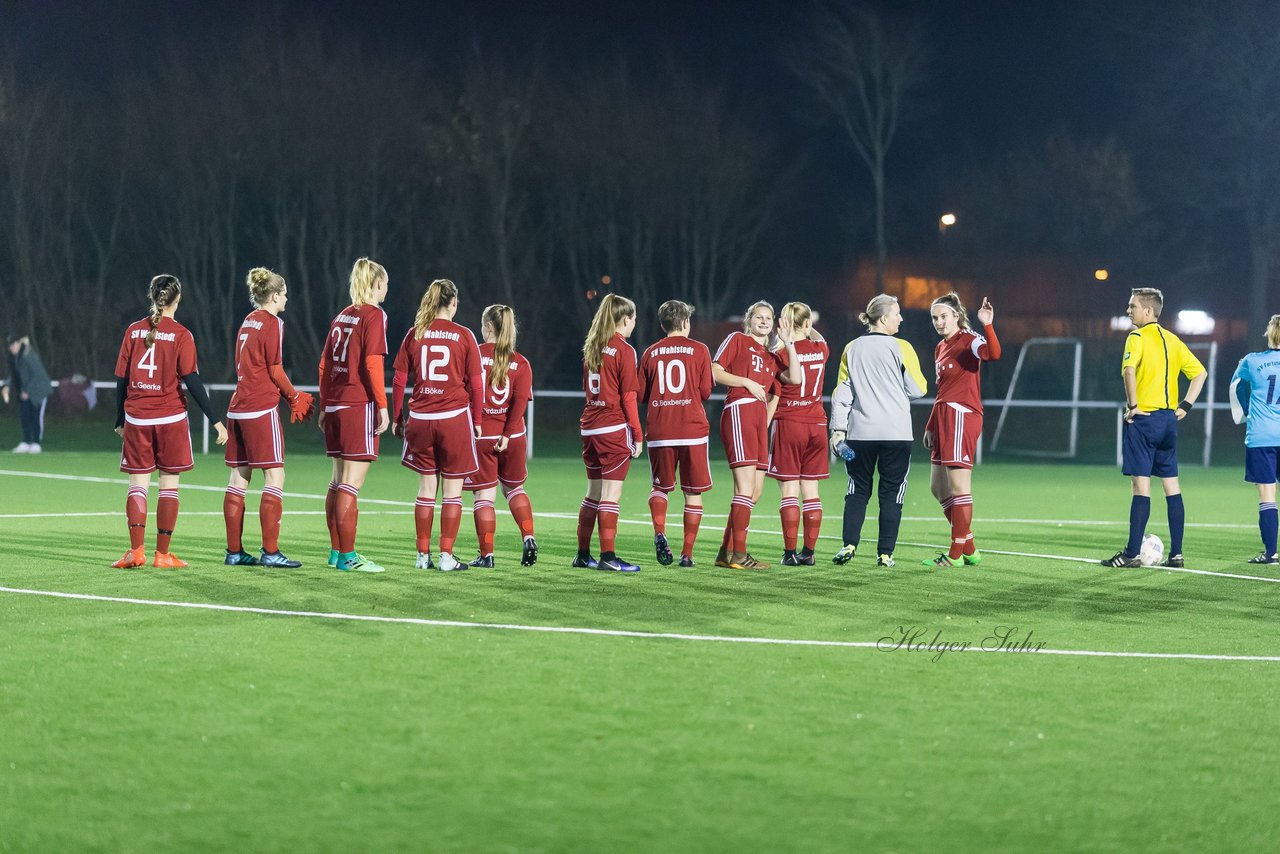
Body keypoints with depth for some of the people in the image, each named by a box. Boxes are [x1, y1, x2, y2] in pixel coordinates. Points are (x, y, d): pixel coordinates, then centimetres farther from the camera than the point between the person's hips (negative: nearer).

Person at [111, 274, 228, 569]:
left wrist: (120, 420, 15)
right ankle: (163, 553, 5)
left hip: (136, 419, 2)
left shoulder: (134, 331, 3)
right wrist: (215, 420, -7)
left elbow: (121, 378, 5)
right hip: (170, 419, -2)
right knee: (169, 485, 6)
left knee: (138, 484, 6)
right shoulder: (180, 335, -5)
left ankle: (136, 550, -6)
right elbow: (192, 381, -9)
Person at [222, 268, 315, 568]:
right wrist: (294, 397, 7)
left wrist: (288, 396, 14)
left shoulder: (247, 322, 15)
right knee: (275, 476, -5)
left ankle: (234, 551, 10)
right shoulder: (272, 323, -8)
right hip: (261, 408, -8)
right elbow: (275, 371, -9)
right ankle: (270, 551, -8)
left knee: (239, 477, 8)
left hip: (238, 407, 8)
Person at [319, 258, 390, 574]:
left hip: (335, 406, 8)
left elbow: (324, 363, 15)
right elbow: (372, 364, -15)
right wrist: (382, 406, -12)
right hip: (360, 406, -8)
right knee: (351, 483, -7)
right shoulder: (374, 315, -7)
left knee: (338, 481, 13)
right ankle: (347, 556, -7)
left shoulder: (342, 316, 14)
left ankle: (336, 551, 18)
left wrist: (324, 405, 19)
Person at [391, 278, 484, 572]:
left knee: (426, 489, 11)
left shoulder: (414, 334, 3)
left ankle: (423, 555, 12)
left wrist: (396, 417, 13)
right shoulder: (464, 336, -3)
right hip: (455, 416, -3)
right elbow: (476, 384, -3)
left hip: (420, 419, 3)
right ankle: (446, 556, 2)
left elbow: (398, 380, 4)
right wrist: (477, 420, 8)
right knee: (452, 491, 4)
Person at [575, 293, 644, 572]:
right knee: (611, 494, -6)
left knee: (593, 492, 15)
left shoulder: (591, 348, 11)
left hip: (590, 425, 7)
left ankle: (583, 553, 19)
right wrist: (637, 434, -7)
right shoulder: (624, 350, -10)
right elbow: (628, 397, -12)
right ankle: (607, 556, -7)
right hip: (614, 426, -7)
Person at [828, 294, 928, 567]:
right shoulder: (900, 348, -6)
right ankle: (885, 553, 1)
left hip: (860, 432, 3)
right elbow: (918, 389, -2)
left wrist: (838, 427, 7)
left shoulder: (852, 349, 5)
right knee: (892, 493, 4)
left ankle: (849, 544, -3)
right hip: (896, 433, -3)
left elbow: (842, 391, 4)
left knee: (858, 490, 11)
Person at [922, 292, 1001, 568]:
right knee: (938, 487, 12)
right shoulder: (940, 349, 18)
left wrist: (987, 325, -43)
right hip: (944, 418, 10)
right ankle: (969, 549, 18)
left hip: (962, 416, -10)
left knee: (958, 487, -7)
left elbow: (993, 354, -31)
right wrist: (931, 427, 24)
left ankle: (956, 553, -2)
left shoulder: (969, 340, -8)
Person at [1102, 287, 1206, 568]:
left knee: (1141, 484, -7)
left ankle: (1132, 553, -6)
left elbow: (1129, 369, -27)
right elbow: (1200, 372, 16)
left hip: (1143, 418, -7)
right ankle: (1176, 553, 8)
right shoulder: (1172, 340, 13)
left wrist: (1132, 404, -18)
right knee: (1171, 484, 8)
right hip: (1169, 419, 7)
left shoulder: (1138, 337, -9)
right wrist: (1185, 406, 13)